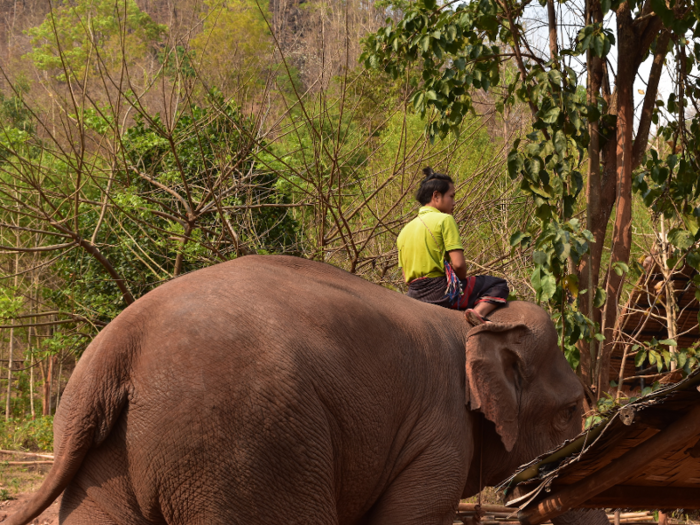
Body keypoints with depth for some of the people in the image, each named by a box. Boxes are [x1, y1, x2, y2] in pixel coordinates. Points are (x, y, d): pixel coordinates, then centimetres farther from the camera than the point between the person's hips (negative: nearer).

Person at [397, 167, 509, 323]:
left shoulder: (404, 231, 13)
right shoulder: (445, 220, -6)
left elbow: (405, 273, 12)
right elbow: (458, 263, -14)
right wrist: (463, 281, 5)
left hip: (415, 294, 7)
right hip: (440, 291, -7)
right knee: (499, 286, 3)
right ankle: (479, 311, -23)